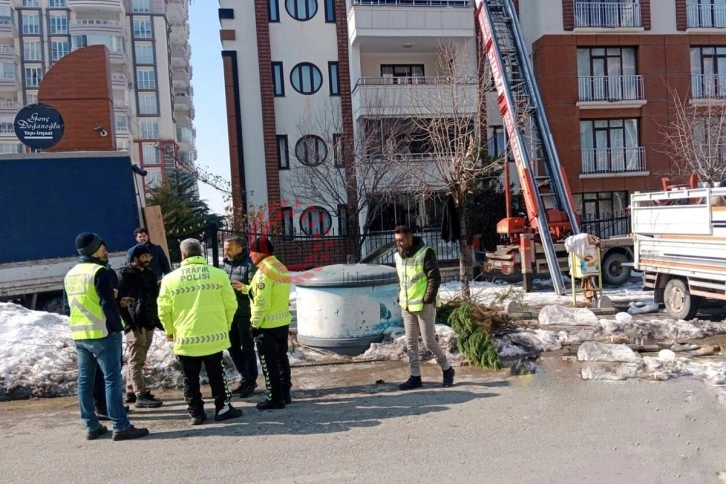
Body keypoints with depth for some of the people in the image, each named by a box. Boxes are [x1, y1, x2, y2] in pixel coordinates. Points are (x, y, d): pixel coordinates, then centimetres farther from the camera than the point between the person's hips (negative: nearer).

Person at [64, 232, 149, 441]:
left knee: (85, 381, 12)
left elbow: (68, 304, 19)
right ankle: (121, 427, -5)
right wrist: (118, 327, -9)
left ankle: (92, 426, 19)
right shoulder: (100, 271, -13)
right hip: (102, 333, -8)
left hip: (79, 335, 8)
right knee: (112, 379, -6)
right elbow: (108, 304, -17)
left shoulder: (70, 275, 13)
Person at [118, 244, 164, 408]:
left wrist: (156, 319, 16)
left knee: (137, 359, 14)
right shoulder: (124, 274, -6)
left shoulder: (149, 275, 17)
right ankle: (141, 395, -5)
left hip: (148, 323, 8)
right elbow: (118, 299, -13)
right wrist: (129, 322, -18)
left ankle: (132, 392, 23)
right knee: (136, 360, -6)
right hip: (135, 324, -8)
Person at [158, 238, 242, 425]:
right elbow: (231, 305, -2)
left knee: (191, 379, 14)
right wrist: (225, 326, 15)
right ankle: (222, 408, 20)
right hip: (214, 336, 0)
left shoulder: (170, 279, -4)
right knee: (216, 375, 15)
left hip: (185, 338, 0)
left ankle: (196, 413, 19)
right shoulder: (219, 274, -5)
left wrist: (170, 331, 16)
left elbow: (164, 311, -1)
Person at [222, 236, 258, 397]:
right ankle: (245, 377, 30)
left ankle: (251, 381, 14)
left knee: (247, 348, 1)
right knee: (233, 347, 16)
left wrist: (245, 288, -39)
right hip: (230, 313, 8)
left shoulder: (249, 264, -13)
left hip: (245, 313, -8)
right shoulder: (226, 264, 10)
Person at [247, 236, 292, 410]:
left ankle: (275, 399, 8)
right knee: (281, 359, 18)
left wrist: (255, 324, -13)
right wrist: (246, 288, 17)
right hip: (283, 321, 9)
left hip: (267, 325, -9)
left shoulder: (264, 271, -18)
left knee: (269, 363, 2)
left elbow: (262, 302, -21)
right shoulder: (281, 268, 9)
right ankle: (285, 394, 27)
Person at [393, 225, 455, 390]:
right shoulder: (398, 256, 8)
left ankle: (447, 370, 18)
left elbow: (435, 278, -13)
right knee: (410, 342, 8)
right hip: (407, 306, 7)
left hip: (424, 305, -7)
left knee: (429, 341, -2)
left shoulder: (425, 253, -12)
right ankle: (415, 377, 16)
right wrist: (400, 298, 8)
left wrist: (427, 299, -17)